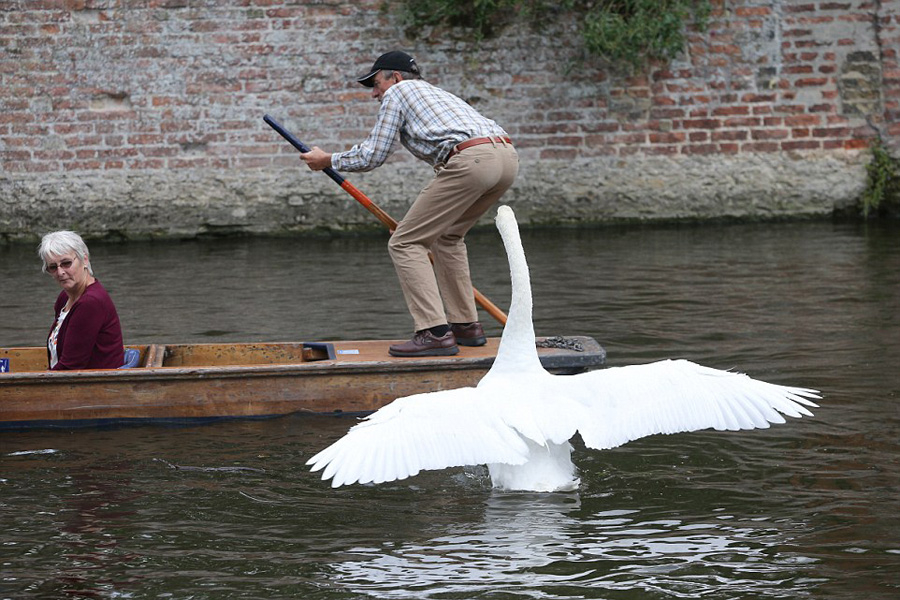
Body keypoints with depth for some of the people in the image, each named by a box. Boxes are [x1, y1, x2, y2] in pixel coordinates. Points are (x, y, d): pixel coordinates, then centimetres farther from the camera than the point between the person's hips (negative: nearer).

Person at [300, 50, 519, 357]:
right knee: (446, 236, 28)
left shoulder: (398, 92, 15)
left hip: (470, 160, -9)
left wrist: (328, 161, 26)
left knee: (405, 243, -2)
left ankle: (435, 333, -11)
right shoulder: (436, 92, 38)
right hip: (508, 157, 9)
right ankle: (466, 325, 24)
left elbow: (373, 155, 10)